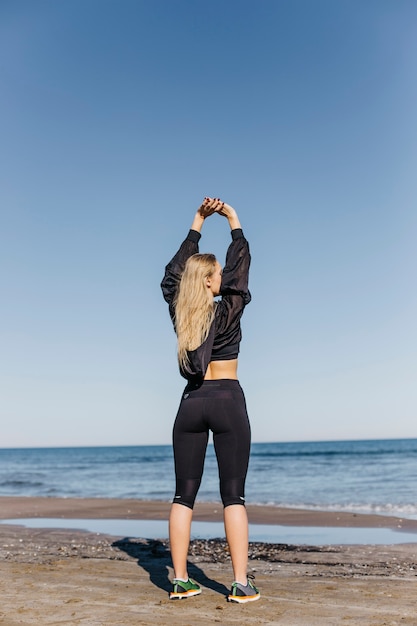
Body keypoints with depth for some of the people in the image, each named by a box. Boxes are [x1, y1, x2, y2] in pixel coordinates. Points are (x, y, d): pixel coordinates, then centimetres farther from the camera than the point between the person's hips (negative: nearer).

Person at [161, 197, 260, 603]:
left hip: (191, 403, 4)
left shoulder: (179, 311, 5)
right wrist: (233, 220, 13)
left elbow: (174, 271, 18)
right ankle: (241, 585, 3)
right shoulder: (227, 311, -6)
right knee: (233, 495, 0)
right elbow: (240, 267, 2)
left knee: (184, 495, 7)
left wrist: (198, 222, 22)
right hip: (227, 401, -4)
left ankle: (180, 581, 11)